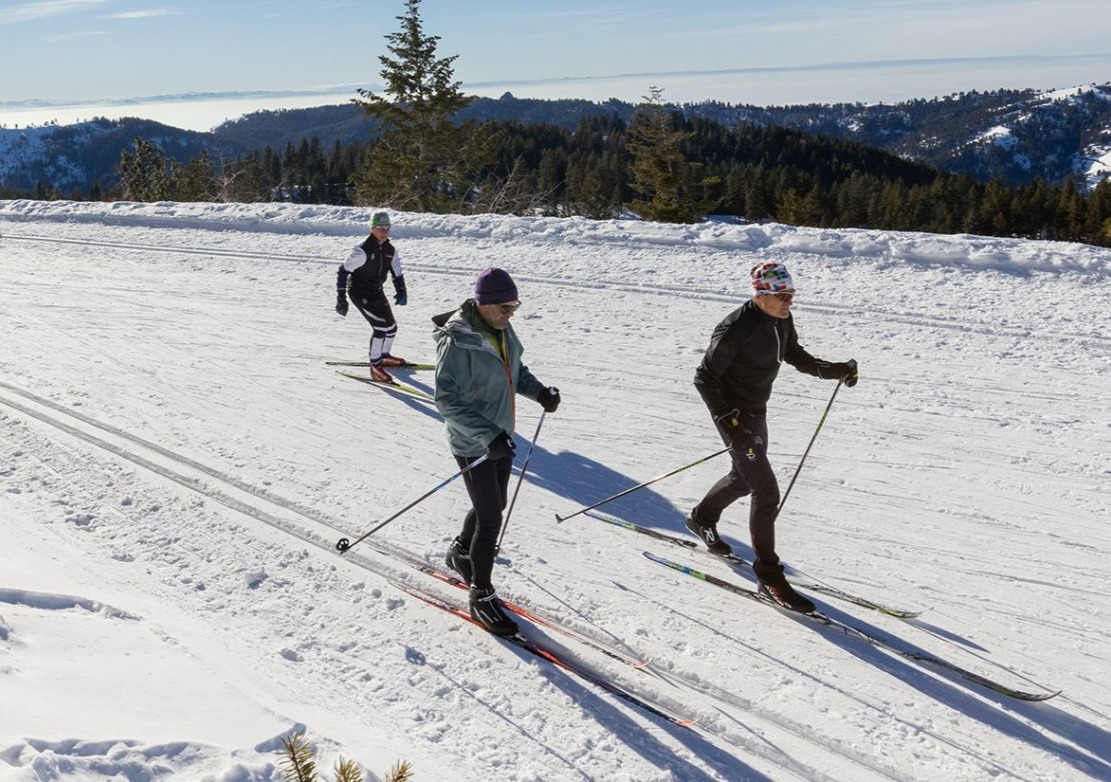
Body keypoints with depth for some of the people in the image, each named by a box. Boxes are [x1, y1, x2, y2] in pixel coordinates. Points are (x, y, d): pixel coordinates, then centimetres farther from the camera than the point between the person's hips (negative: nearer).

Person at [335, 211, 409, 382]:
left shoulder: (390, 250, -1)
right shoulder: (363, 250, -21)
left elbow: (398, 275, 6)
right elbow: (343, 271, -17)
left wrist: (401, 292, -13)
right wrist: (341, 298, -18)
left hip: (377, 293, 8)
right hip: (359, 292, -7)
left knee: (391, 326, 14)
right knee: (381, 325, -20)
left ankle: (384, 356, 40)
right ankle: (375, 366, -12)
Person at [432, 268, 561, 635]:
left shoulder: (502, 330, -1)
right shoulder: (458, 342, -25)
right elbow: (447, 400, -26)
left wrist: (539, 391, -3)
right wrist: (488, 434, -33)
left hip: (502, 437, 8)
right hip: (473, 446, -8)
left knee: (493, 506, 22)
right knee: (491, 517, -2)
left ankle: (460, 553, 49)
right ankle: (482, 595, 15)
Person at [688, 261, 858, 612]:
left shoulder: (782, 320, -2)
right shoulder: (736, 329, -26)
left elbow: (795, 355, 17)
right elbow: (704, 378, -22)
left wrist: (833, 370, 3)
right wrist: (728, 422, -31)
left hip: (758, 412, 9)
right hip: (735, 416, -9)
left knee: (745, 478, 25)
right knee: (766, 491, -10)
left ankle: (702, 518, 51)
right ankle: (769, 576, 1)